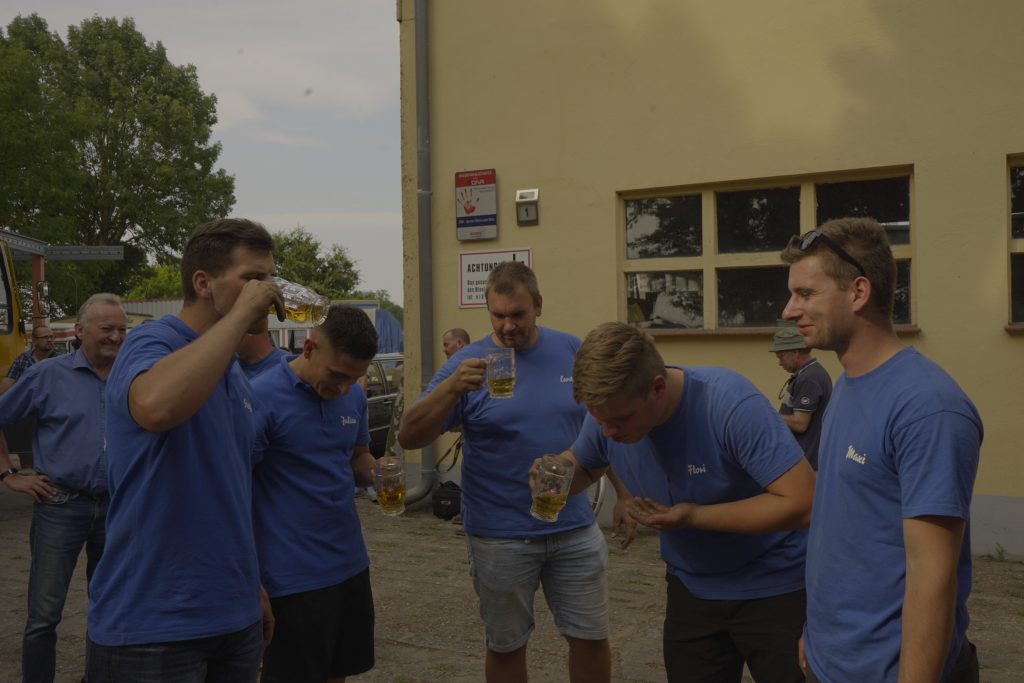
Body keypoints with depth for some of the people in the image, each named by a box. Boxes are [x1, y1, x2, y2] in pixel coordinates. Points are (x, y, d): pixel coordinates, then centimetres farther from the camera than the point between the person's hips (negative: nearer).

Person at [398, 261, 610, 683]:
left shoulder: (572, 352, 1)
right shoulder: (469, 363, -8)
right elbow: (409, 438, -14)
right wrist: (452, 388, -29)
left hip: (576, 529, 2)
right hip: (500, 537, -2)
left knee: (591, 638, 11)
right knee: (505, 646, 13)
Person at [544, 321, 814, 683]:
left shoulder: (730, 403, -32)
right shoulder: (609, 410, -14)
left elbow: (803, 501, -33)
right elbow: (581, 466, 7)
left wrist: (695, 516, -32)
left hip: (774, 587, -5)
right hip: (691, 587, 6)